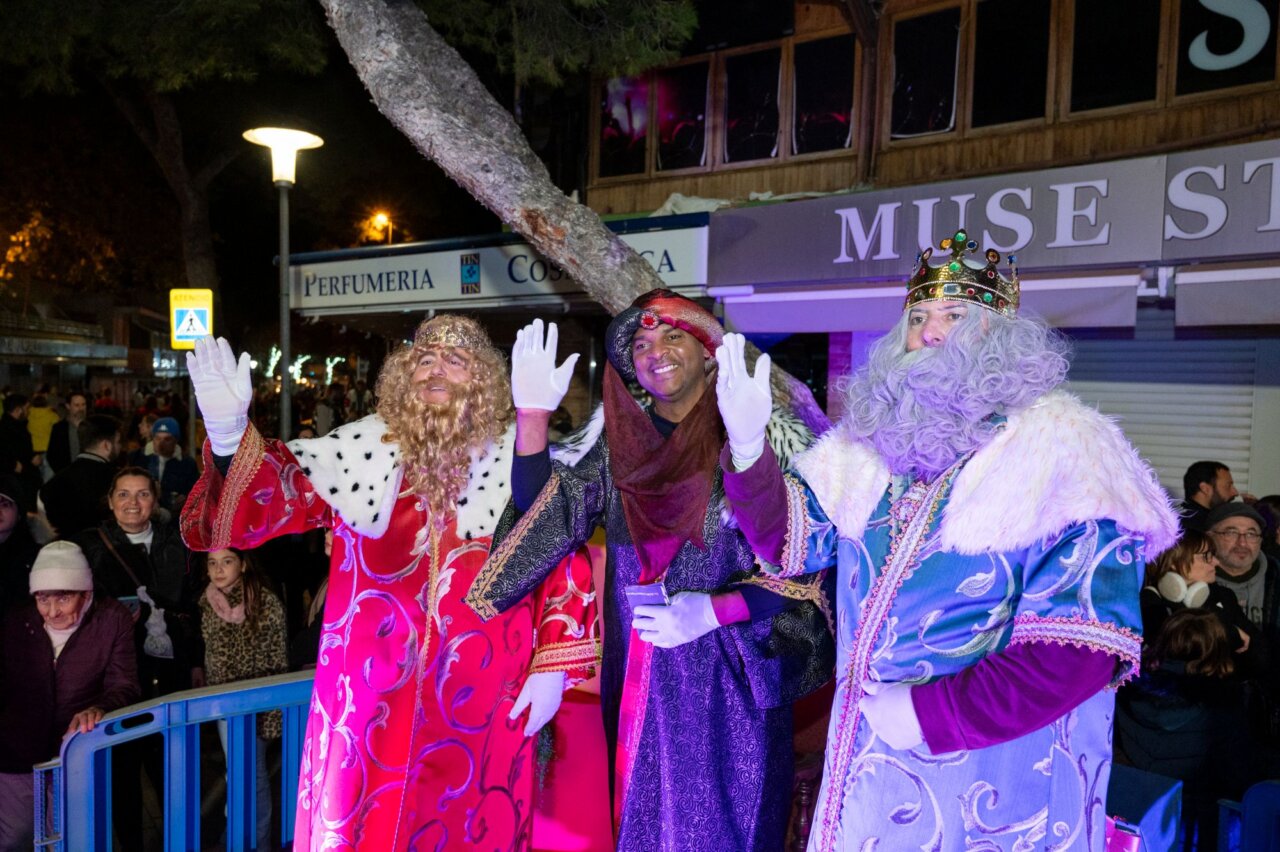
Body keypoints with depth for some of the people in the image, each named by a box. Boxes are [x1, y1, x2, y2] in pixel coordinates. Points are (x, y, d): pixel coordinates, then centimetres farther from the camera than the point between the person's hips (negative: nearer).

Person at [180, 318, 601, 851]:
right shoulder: (363, 449, 0)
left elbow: (564, 565, 2)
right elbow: (277, 494, -11)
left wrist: (551, 667, -3)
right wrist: (230, 435, -30)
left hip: (480, 702, 0)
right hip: (371, 696, 1)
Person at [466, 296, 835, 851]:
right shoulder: (616, 440, 5)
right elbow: (540, 512, -4)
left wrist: (716, 609, -19)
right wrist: (533, 414, -15)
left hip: (727, 684, -3)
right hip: (634, 681, 4)